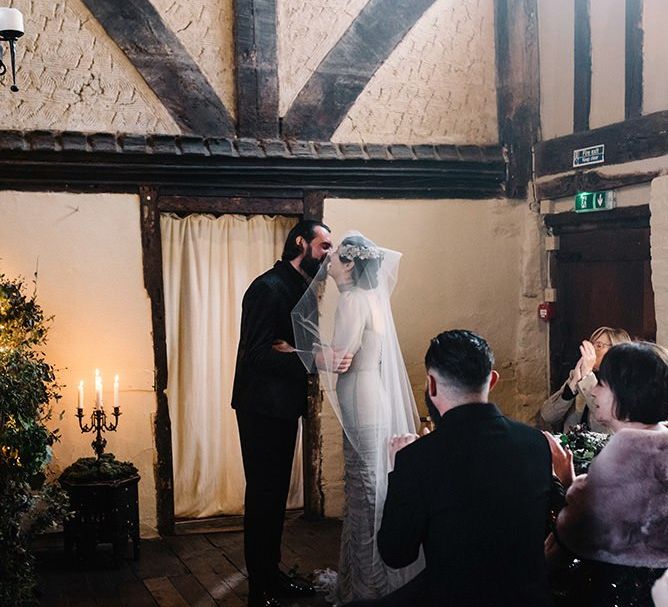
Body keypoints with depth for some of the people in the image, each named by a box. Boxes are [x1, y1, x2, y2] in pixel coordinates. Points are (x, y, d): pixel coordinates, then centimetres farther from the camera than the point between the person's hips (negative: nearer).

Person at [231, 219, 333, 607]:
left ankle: (272, 574, 28)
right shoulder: (268, 287, -16)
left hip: (284, 407, 9)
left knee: (276, 492, 16)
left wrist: (295, 352, -10)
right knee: (263, 495, -2)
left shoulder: (301, 288, 13)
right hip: (263, 407, -9)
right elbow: (257, 355, -23)